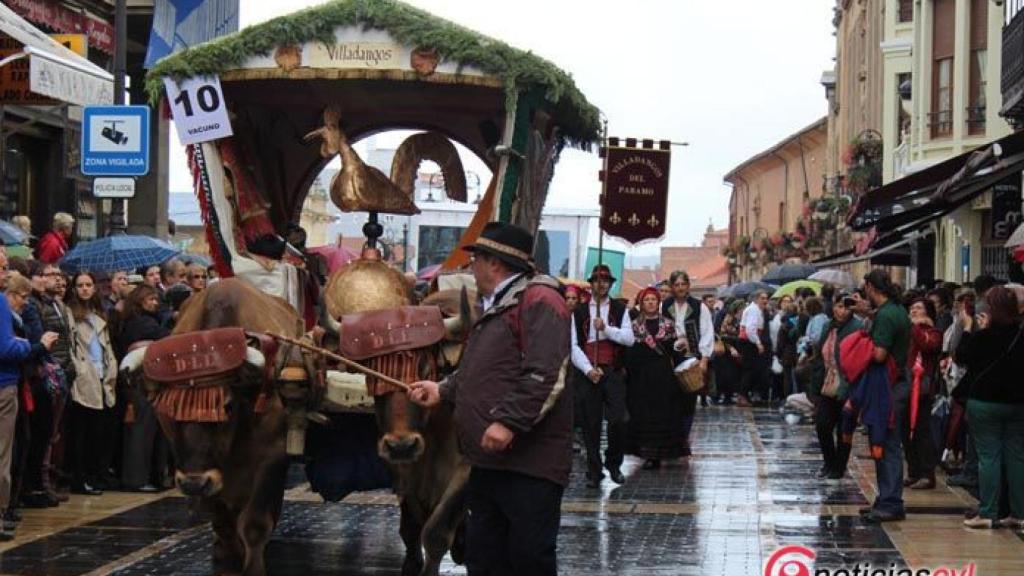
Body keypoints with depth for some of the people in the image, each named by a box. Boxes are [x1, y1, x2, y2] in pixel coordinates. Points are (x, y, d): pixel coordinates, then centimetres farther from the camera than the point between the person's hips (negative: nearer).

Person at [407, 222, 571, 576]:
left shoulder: (538, 301, -11)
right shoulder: (495, 308, 22)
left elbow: (544, 374, -22)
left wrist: (509, 421, -27)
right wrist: (444, 391, 22)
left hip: (529, 465, -10)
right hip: (489, 461, 10)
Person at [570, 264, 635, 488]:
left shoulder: (620, 310, 8)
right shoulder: (579, 313, 8)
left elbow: (629, 339, -4)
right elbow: (574, 346, 2)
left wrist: (606, 328, -16)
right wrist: (588, 369, -10)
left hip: (613, 372, 0)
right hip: (587, 374, 0)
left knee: (617, 420, -9)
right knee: (591, 424, 2)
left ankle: (614, 464, 12)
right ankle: (594, 471, 10)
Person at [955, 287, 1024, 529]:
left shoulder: (984, 336, -16)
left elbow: (961, 356, -4)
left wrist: (968, 327, 5)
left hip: (985, 402, -5)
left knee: (988, 457, -1)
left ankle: (987, 513, -1)